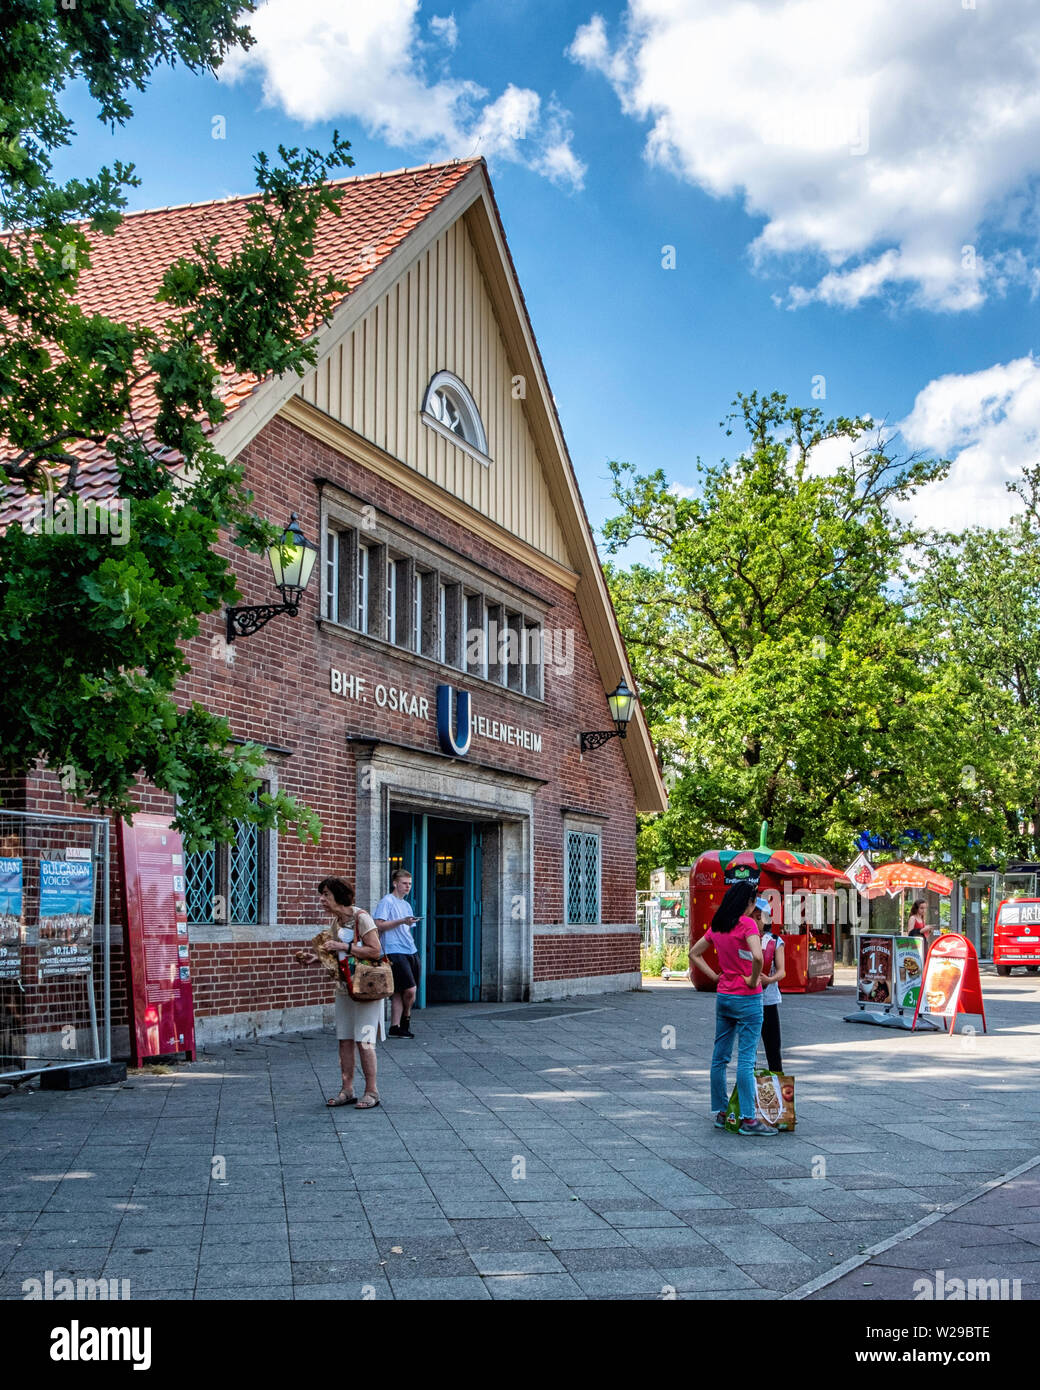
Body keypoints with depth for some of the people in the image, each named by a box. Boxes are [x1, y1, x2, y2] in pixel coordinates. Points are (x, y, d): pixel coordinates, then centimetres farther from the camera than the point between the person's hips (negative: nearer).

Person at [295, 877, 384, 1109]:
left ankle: (371, 1092, 2)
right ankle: (347, 1090, 14)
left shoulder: (361, 917, -15)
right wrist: (316, 957, 5)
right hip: (344, 986, 8)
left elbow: (375, 951, -19)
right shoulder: (337, 920, 10)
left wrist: (344, 946, -21)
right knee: (344, 1039, 8)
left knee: (363, 1040, -6)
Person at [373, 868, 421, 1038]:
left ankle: (395, 1027, 7)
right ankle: (406, 1017, 9)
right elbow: (379, 925, -12)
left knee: (399, 992, 5)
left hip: (411, 952, 8)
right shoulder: (386, 901, -3)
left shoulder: (406, 904, 22)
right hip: (395, 952, -8)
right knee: (410, 990, -14)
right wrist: (401, 921, -17)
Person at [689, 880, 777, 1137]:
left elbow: (694, 954, 17)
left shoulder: (717, 926, 8)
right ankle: (748, 1119, -2)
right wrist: (753, 980, -14)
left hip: (722, 997, 7)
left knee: (720, 1056, 11)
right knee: (746, 1059, -4)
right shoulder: (746, 923, -14)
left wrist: (714, 976, 10)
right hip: (747, 999, -7)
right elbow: (757, 956, -30)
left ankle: (721, 1113, 19)